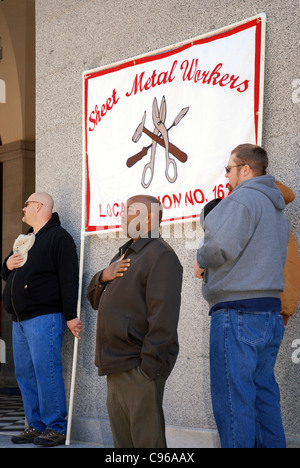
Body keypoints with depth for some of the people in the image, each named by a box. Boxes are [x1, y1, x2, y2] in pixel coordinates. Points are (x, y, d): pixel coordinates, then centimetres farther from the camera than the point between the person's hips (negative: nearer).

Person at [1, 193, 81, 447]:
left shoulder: (58, 237, -5)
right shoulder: (25, 240, 23)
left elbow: (69, 279, -13)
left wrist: (71, 315, -19)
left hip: (44, 318, -9)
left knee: (46, 372, -12)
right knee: (25, 374, 9)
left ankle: (55, 428, -9)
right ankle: (36, 426, 14)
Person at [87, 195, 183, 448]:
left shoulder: (160, 254, -10)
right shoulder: (125, 254, 23)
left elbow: (163, 316, -19)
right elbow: (95, 299, 23)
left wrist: (150, 366, -24)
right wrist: (104, 277, 0)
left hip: (139, 369, -10)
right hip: (116, 367, 10)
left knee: (146, 441, -8)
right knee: (122, 441, 13)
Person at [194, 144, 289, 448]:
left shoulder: (242, 199, -9)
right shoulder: (276, 207, 22)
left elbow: (223, 247, -22)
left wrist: (201, 261, -2)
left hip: (237, 312, -10)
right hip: (271, 311, 10)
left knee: (232, 399, -7)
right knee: (264, 394, 12)